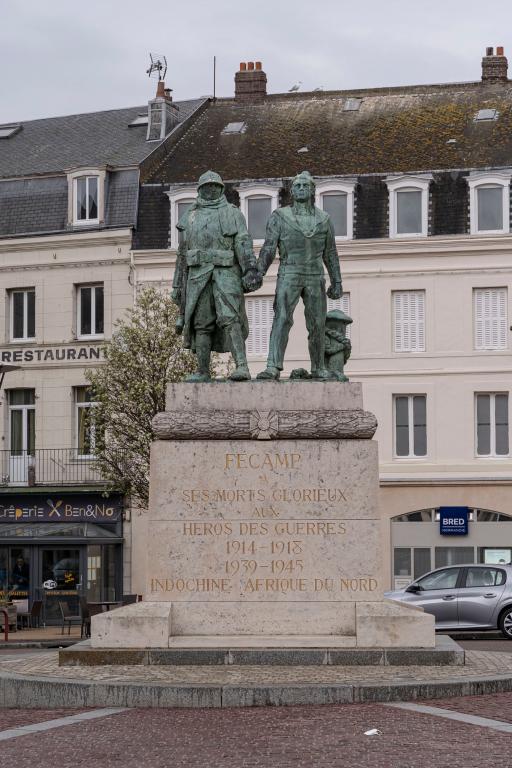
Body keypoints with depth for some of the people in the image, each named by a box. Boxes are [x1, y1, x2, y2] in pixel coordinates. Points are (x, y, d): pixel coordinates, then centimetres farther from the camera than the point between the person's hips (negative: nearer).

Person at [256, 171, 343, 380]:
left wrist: (337, 282, 10)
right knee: (282, 319, -16)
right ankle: (273, 368, -23)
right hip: (289, 275, -3)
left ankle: (318, 369, 20)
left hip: (315, 278, 3)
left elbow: (330, 253, 12)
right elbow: (268, 249, -3)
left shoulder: (323, 219, 9)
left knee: (317, 325, 6)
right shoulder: (280, 216, 1)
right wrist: (258, 274, -14)